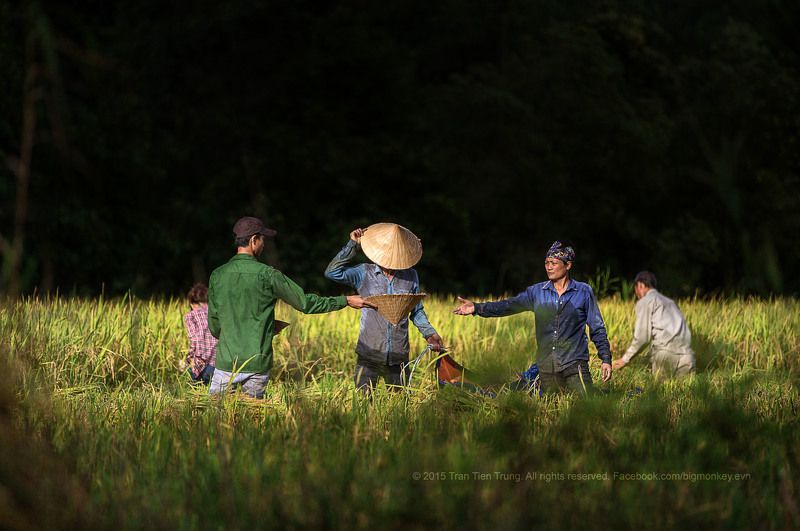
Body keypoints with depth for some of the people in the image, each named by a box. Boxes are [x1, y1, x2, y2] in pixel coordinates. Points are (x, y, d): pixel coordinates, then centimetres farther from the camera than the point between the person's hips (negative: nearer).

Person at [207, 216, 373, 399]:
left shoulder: (217, 275, 2)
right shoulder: (267, 275, -6)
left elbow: (214, 326, 9)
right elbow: (305, 302, -1)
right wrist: (346, 301, 8)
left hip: (227, 363, 1)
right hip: (258, 364, -1)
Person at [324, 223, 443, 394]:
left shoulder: (410, 277, 5)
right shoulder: (364, 273, -1)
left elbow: (416, 311, 15)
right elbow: (332, 272, -11)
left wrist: (429, 333, 2)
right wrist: (353, 245, -10)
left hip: (398, 356, 2)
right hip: (369, 354, -2)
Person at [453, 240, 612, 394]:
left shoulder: (583, 292, 3)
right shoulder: (537, 292, 10)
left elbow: (597, 329, 5)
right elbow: (510, 305, 2)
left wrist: (606, 359, 0)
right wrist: (477, 308, -9)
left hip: (575, 366, -3)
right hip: (546, 368, 3)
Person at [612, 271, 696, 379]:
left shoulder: (644, 302, 8)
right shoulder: (669, 302, 30)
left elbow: (642, 336, -1)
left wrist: (625, 359, 9)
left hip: (665, 352, -6)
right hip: (686, 353, 6)